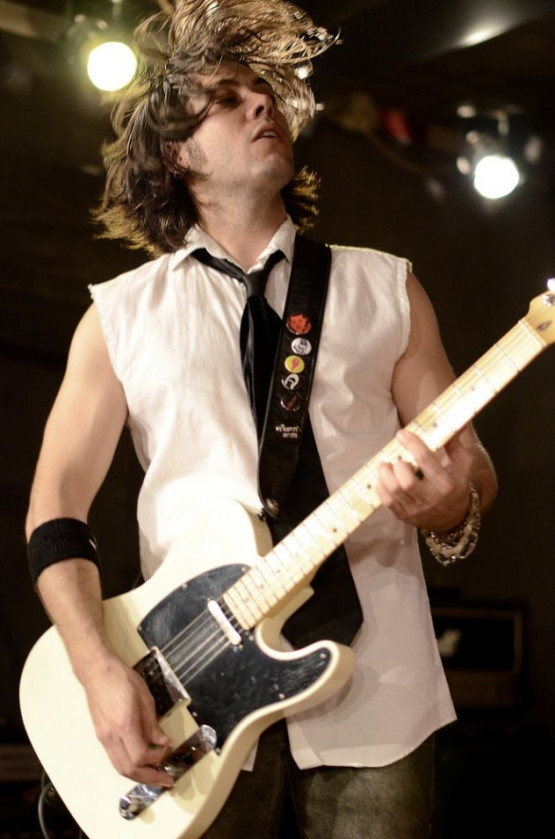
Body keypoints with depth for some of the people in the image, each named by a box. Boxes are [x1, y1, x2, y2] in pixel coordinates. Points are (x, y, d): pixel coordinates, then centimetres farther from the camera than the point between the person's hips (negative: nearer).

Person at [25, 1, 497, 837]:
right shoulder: (121, 313, 6)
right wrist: (100, 669, -10)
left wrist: (453, 506, -15)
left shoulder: (383, 288, 9)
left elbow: (469, 458, 9)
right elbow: (56, 506, 3)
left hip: (374, 683, 1)